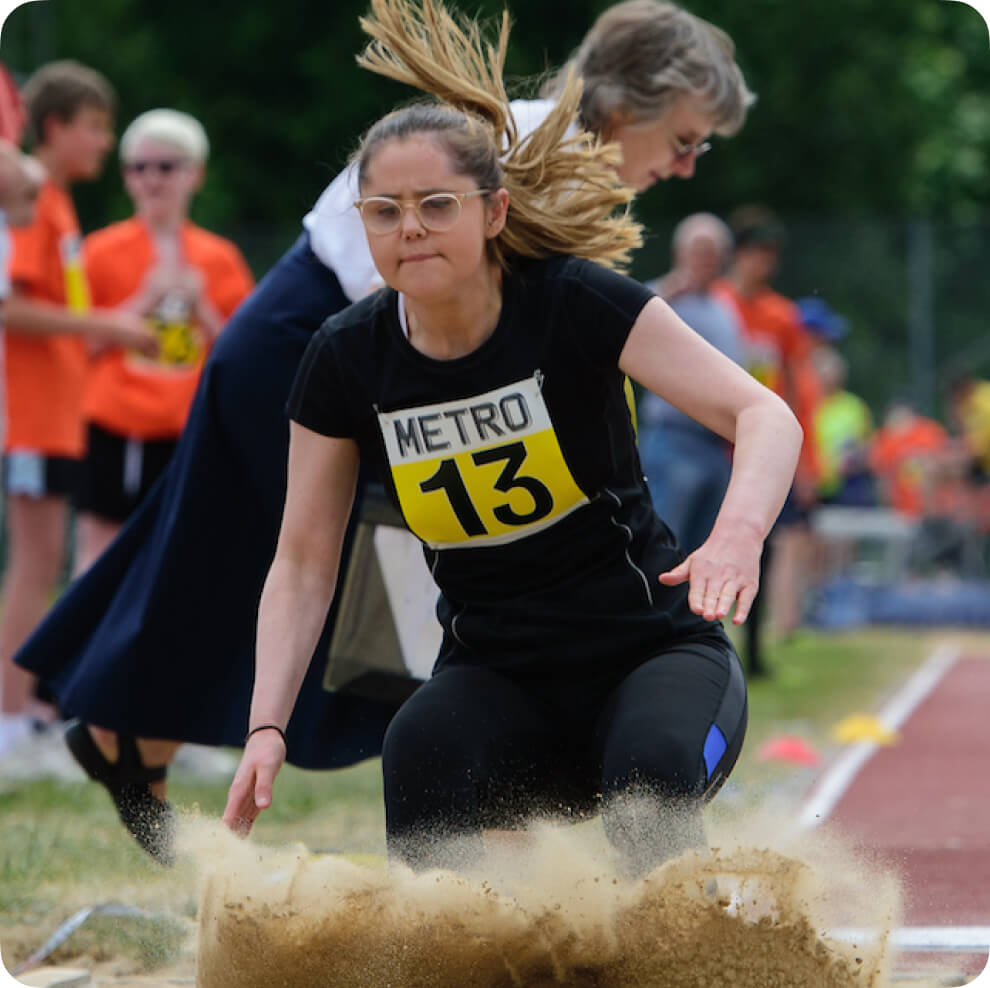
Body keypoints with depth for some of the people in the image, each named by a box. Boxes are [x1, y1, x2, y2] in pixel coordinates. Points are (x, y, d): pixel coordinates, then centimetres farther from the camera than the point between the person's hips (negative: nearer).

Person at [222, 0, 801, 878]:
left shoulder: (576, 302, -14)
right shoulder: (347, 360, -4)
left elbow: (765, 417, -21)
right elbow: (303, 562, 2)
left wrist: (737, 535, -42)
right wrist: (268, 727, -11)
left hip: (654, 648, -2)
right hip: (498, 677, 2)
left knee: (649, 774, -34)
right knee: (421, 748, -32)